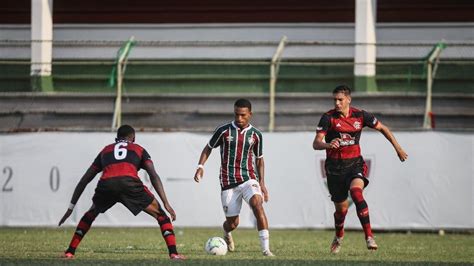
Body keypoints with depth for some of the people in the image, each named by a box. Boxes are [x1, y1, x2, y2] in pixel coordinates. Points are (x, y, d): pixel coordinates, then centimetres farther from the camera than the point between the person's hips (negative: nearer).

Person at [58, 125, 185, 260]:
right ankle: (173, 253, 1)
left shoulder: (105, 150, 36)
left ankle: (70, 252, 25)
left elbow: (84, 180, 35)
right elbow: (154, 176, 14)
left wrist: (71, 207, 39)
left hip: (106, 184, 2)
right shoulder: (139, 150, 30)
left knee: (90, 215, 31)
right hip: (130, 183, -2)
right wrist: (166, 203, 10)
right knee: (160, 214, 15)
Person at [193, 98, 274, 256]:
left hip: (249, 179, 0)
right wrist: (200, 166, -6)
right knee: (233, 223, 3)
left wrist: (262, 182, 8)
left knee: (257, 205, -29)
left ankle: (266, 249, -30)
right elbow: (208, 148, 10)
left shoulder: (256, 135, 5)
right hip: (228, 182, 0)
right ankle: (227, 232, 44)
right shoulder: (224, 131, -1)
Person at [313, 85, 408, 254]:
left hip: (355, 164, 0)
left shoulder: (360, 115, -3)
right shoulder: (328, 118, -9)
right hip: (335, 167, 0)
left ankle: (369, 237, -31)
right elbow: (316, 143, -16)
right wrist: (328, 145, -39)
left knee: (356, 192, -29)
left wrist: (397, 148, 15)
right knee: (341, 207, 7)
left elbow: (382, 128, 13)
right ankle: (338, 237, 39)